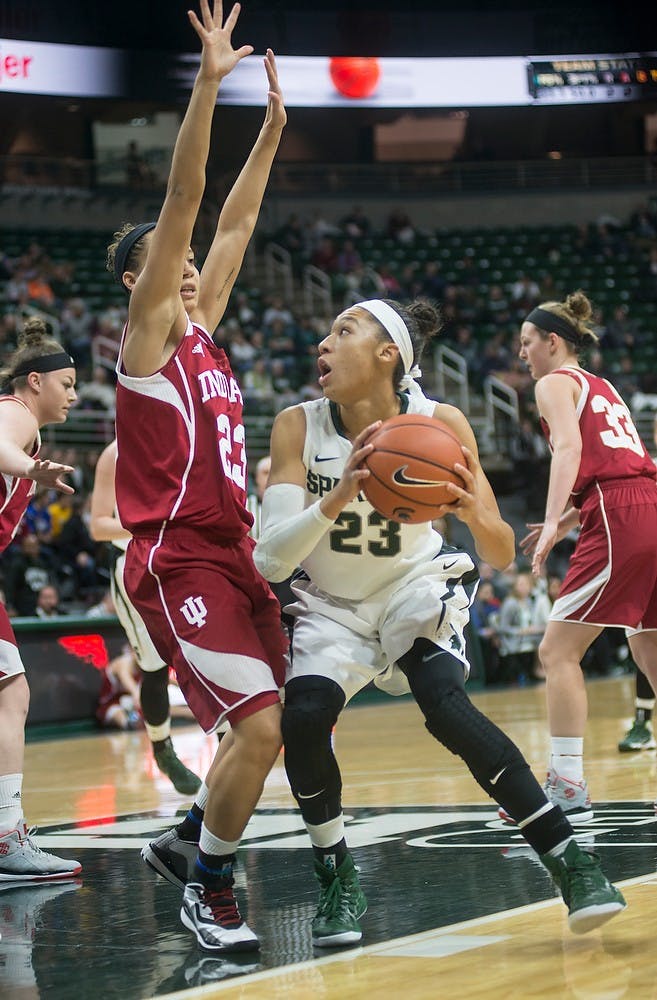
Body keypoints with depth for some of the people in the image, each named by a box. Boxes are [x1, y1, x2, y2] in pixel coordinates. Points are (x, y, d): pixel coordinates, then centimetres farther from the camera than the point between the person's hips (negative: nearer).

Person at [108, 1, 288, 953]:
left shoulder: (203, 329, 15)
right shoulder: (146, 333, -5)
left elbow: (234, 224, 19)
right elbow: (182, 202, -13)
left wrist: (272, 127, 15)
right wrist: (207, 84, -20)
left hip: (232, 554, 9)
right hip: (176, 561, -9)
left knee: (276, 723, 10)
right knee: (258, 724, -17)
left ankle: (184, 838, 28)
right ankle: (209, 889, -1)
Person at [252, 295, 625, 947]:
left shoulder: (439, 424, -19)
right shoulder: (297, 427, -18)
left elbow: (501, 557, -18)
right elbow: (271, 558, -26)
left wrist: (474, 515, -41)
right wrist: (338, 498, -43)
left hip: (417, 588, -1)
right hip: (331, 604, 2)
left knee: (447, 709, -27)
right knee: (302, 719, -23)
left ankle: (571, 862, -18)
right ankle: (337, 884, -1)